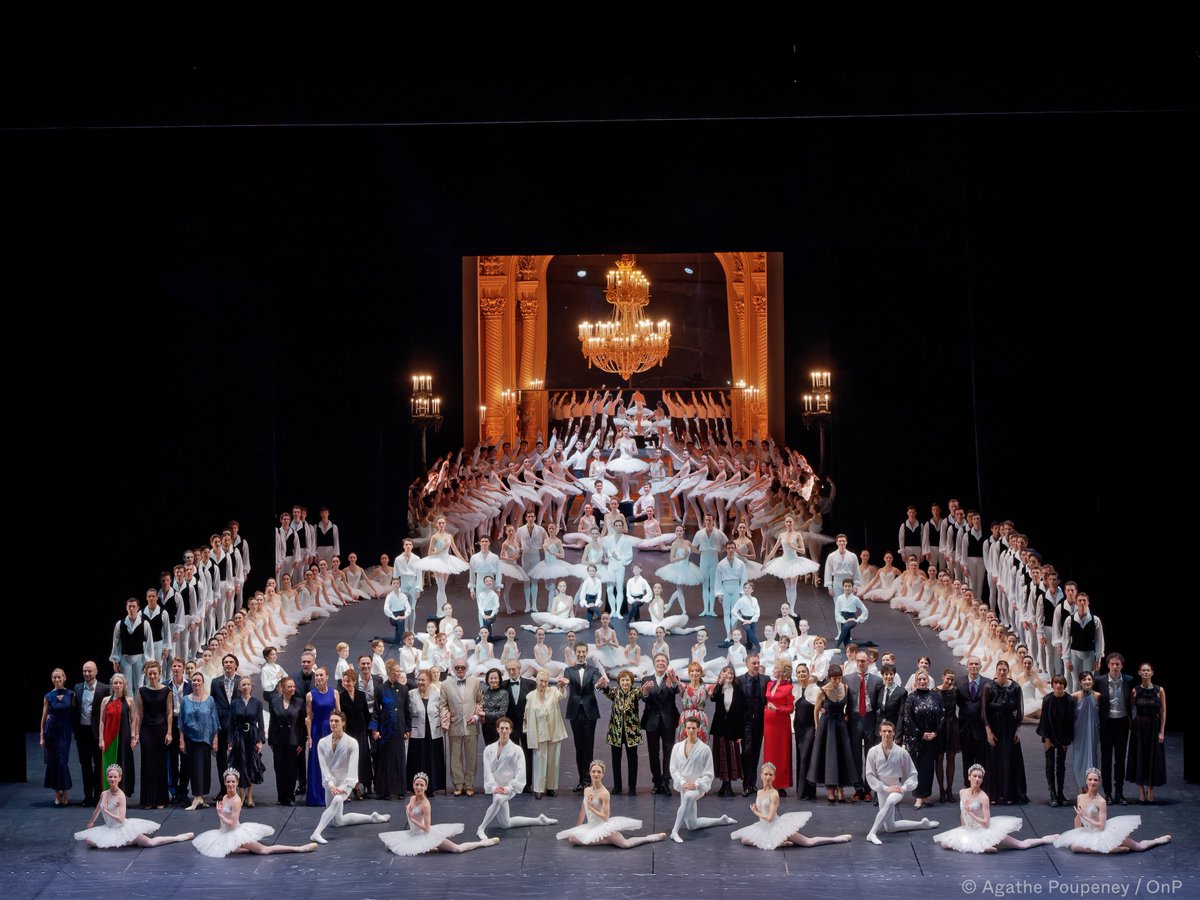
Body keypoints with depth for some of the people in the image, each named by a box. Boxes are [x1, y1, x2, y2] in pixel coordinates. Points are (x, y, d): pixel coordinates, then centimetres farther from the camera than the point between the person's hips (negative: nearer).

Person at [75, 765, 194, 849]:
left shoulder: (121, 796, -18)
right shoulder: (103, 794, 0)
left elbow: (121, 819, -24)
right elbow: (97, 810, 21)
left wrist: (106, 811, -18)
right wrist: (90, 823, 33)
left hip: (122, 828, -7)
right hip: (110, 829, 7)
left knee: (150, 843, -13)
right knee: (88, 840, -10)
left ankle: (179, 837, 1)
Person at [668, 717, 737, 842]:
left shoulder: (704, 749, -7)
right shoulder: (677, 747, 2)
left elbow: (708, 774, -5)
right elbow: (673, 769, 2)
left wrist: (695, 784, -19)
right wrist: (683, 783, -14)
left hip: (698, 786, -5)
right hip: (683, 787, 5)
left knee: (688, 796, -43)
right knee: (692, 825, 7)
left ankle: (675, 831, -39)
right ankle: (722, 820, 32)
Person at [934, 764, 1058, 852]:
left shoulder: (983, 797, -18)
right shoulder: (962, 792, -2)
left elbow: (986, 823, -22)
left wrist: (970, 813, -24)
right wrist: (962, 830, 13)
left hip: (984, 831, -6)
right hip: (968, 831, 6)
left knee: (1022, 845, -7)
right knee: (944, 843, -14)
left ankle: (1045, 839, 16)